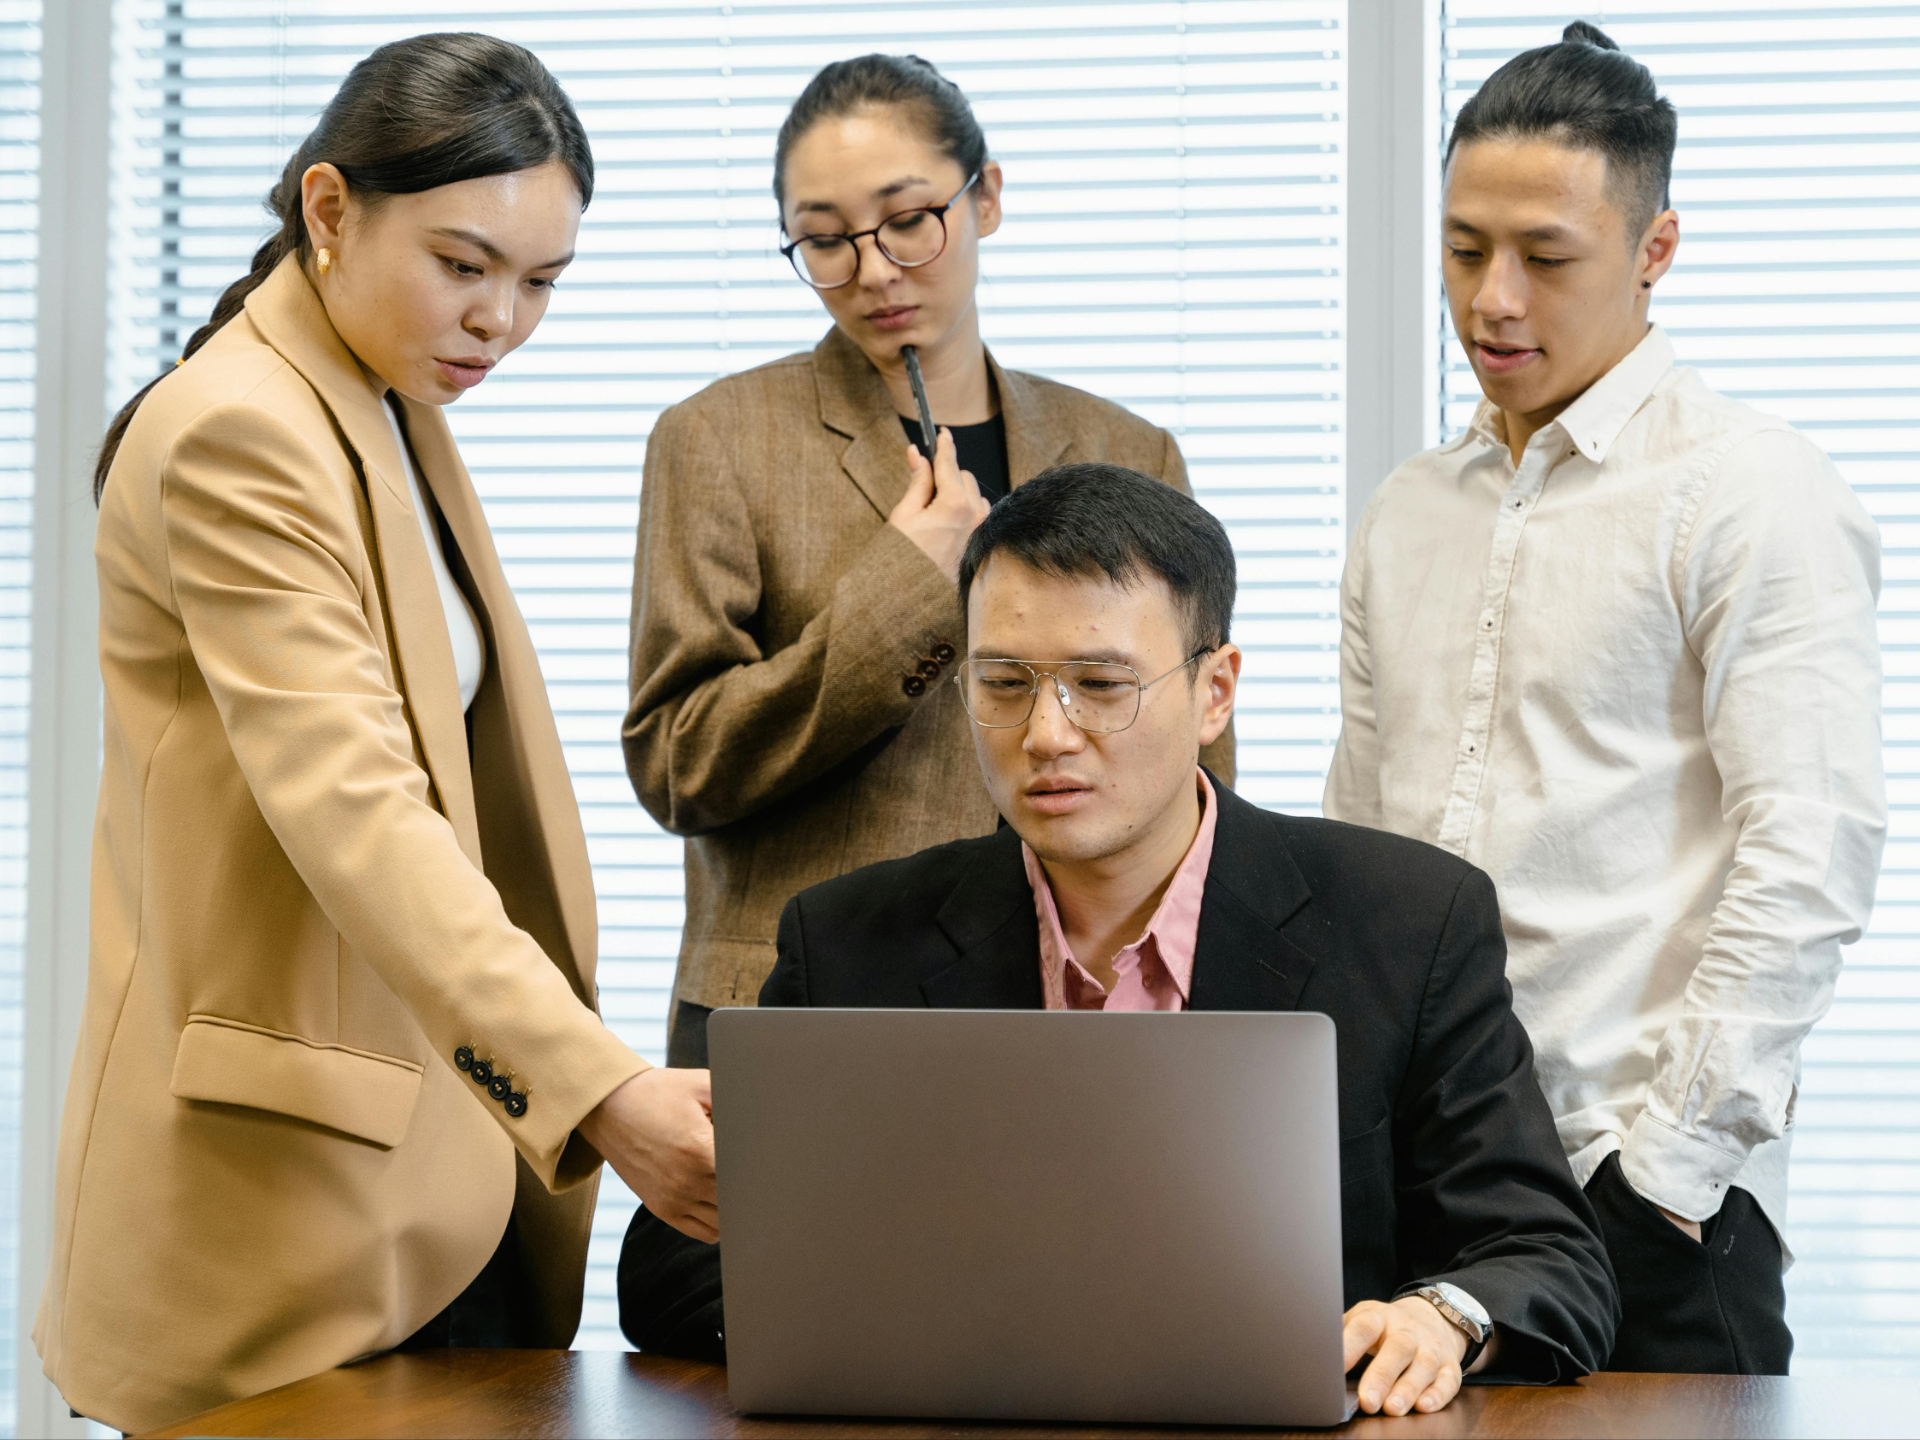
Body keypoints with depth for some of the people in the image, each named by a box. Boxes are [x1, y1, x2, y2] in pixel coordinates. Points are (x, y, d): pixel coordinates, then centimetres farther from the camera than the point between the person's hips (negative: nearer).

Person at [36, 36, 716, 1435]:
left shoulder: (391, 413, 14)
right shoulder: (236, 437, -16)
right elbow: (353, 812, -28)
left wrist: (566, 1086, 16)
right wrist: (600, 1086, -36)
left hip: (437, 1151, 9)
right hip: (299, 1174, -9)